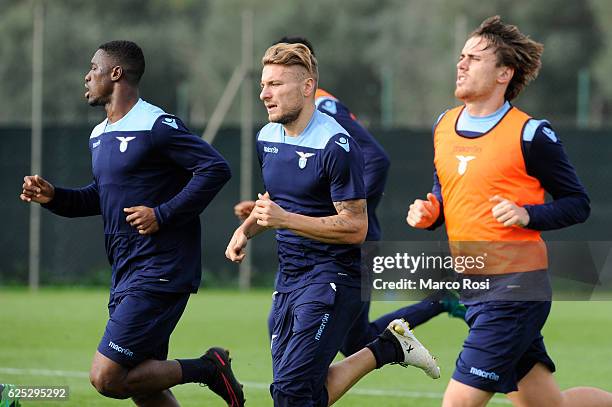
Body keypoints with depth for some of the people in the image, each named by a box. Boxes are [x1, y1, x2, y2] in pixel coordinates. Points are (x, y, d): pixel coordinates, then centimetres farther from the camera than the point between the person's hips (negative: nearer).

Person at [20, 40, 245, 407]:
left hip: (161, 273, -9)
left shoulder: (156, 126, -13)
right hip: (126, 276, 9)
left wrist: (163, 214, -20)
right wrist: (53, 197, 11)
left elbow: (216, 169, -18)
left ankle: (208, 369, -1)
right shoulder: (100, 135, 16)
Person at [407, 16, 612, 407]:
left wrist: (527, 215, -20)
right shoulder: (445, 126, 9)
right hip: (470, 287, 7)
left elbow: (578, 204, -4)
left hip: (515, 288, -7)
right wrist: (428, 212, 3)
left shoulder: (530, 134, -11)